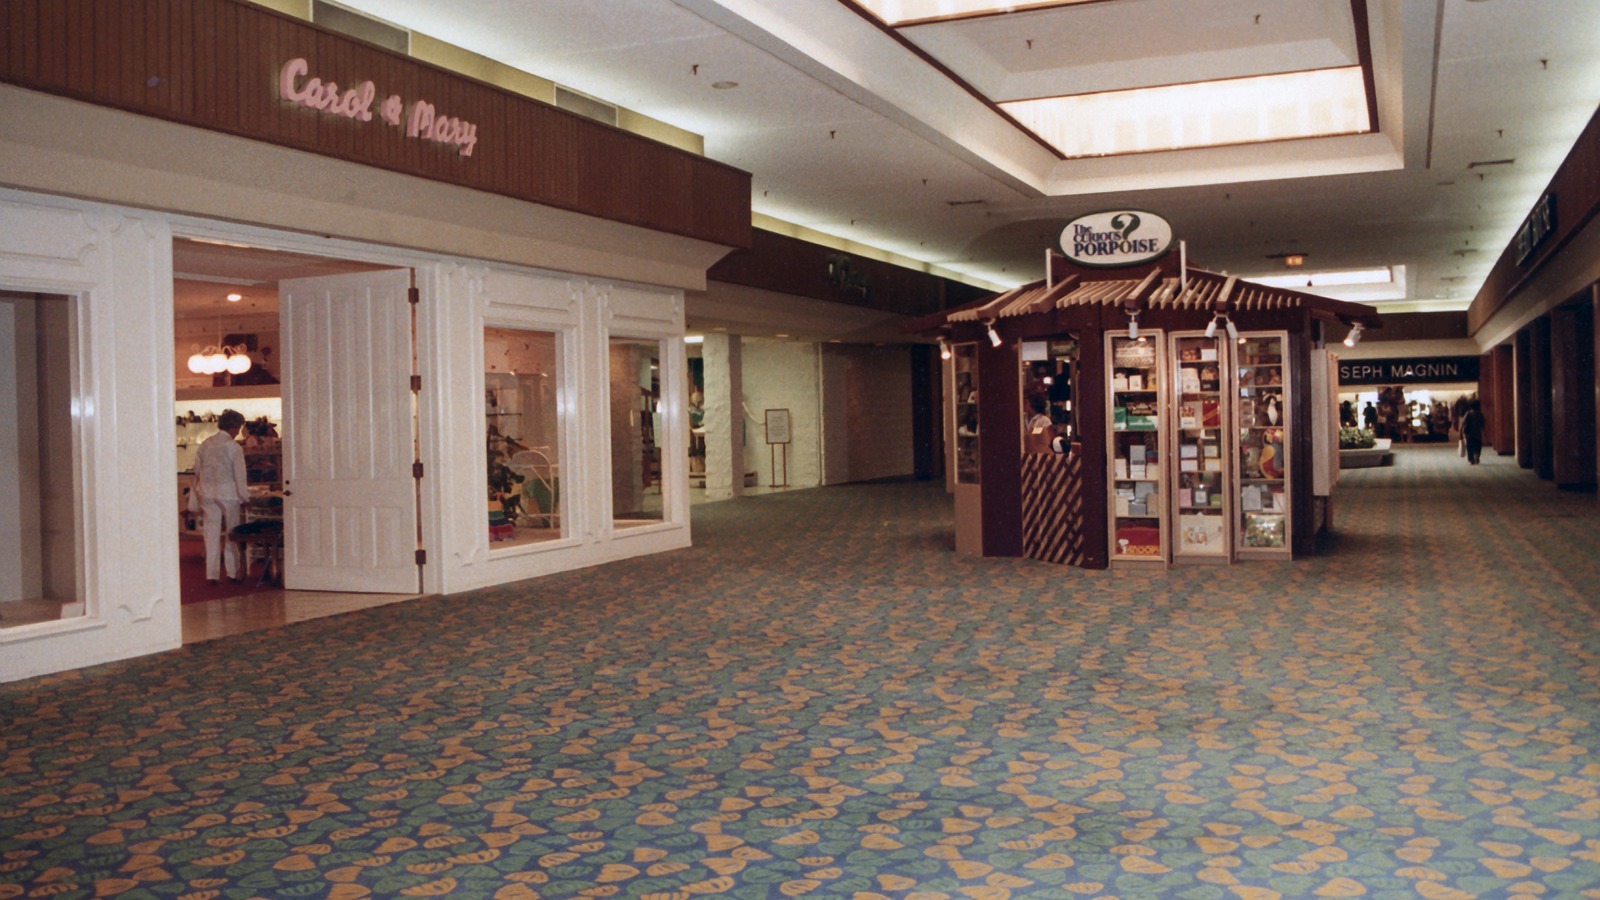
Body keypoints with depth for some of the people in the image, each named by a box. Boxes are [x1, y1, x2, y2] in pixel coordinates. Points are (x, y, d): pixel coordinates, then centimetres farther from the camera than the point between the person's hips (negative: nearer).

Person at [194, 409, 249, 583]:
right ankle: (233, 572, 16)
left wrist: (199, 491, 19)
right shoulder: (234, 447, -11)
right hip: (228, 494, -4)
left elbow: (197, 471, 11)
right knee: (231, 533, 9)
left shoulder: (205, 444, 5)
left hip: (207, 495, 4)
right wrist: (244, 498, -2)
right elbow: (240, 476, -10)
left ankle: (211, 574, 5)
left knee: (211, 533, 6)